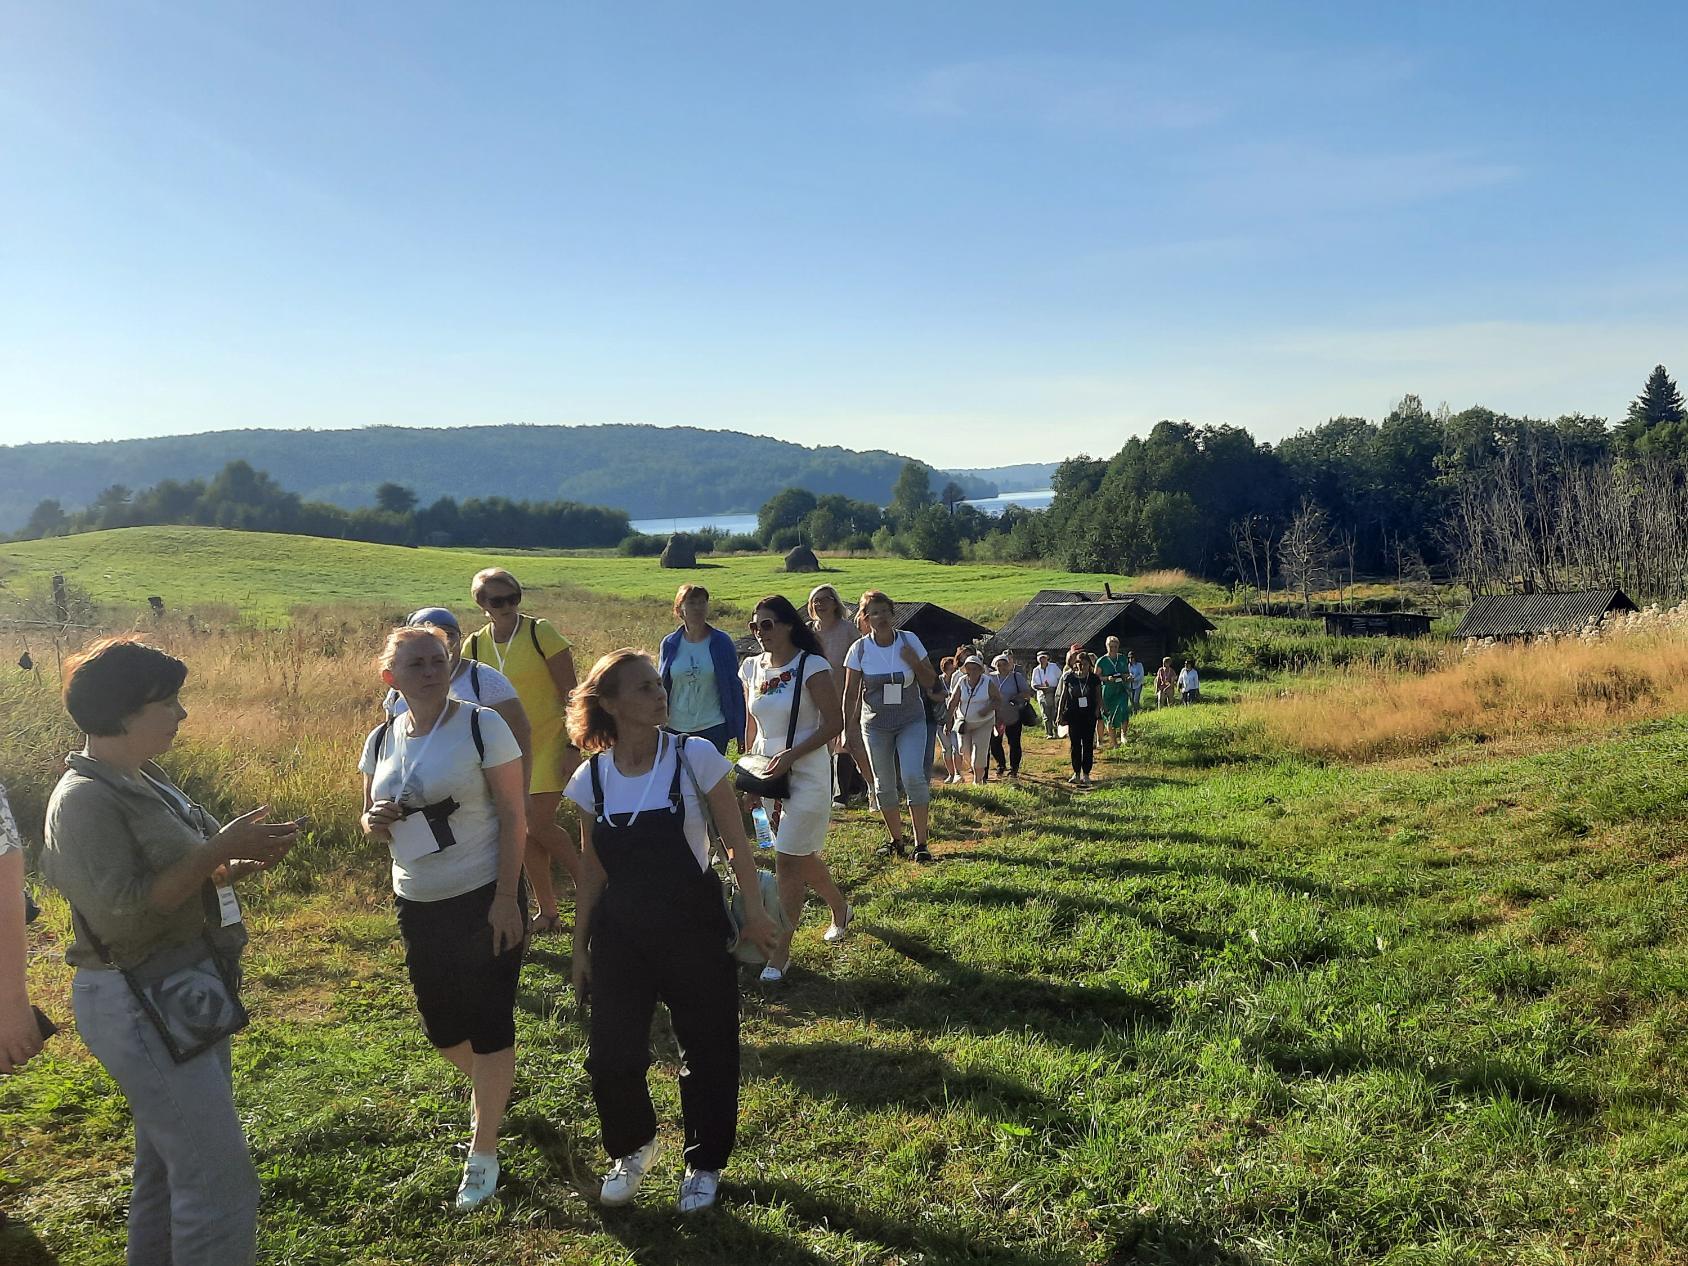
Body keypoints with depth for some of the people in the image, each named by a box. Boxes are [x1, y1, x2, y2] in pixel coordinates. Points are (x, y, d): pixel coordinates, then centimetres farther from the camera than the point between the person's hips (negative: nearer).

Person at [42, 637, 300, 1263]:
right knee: (221, 1180, -8)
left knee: (170, 1164, 22)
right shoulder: (85, 799, -18)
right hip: (143, 1009, -10)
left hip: (180, 998, 10)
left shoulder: (144, 781, 9)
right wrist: (219, 850, -24)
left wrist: (239, 865, -1)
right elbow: (122, 910, -25)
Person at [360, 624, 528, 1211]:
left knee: (488, 1022, 2)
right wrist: (375, 822, -12)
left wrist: (506, 897, -17)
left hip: (484, 898, -5)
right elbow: (372, 821, 13)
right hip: (417, 903, 5)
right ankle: (491, 1085, 47)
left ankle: (483, 1151, 19)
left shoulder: (481, 726, -12)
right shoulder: (381, 740, 3)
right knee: (441, 1026, 15)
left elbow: (513, 815, -12)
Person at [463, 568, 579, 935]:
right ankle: (547, 911, 21)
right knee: (526, 833, 8)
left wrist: (573, 747, -15)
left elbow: (570, 693, -10)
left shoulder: (540, 633, -10)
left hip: (549, 743, -5)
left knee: (539, 824, -13)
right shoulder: (474, 646, 2)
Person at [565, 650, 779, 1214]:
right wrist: (580, 947, 10)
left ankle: (704, 1163, 35)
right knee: (610, 1056, 5)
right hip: (619, 934, 2)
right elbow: (592, 871, 6)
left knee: (707, 1051, 9)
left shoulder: (694, 756, -11)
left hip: (693, 927, -2)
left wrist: (754, 911, -6)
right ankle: (632, 1147, 37)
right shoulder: (591, 778, -3)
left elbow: (735, 841, -4)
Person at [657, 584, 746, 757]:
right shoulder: (669, 645, 2)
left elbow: (734, 687, -1)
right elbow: (660, 688, 9)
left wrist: (740, 732, -2)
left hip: (713, 729, -2)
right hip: (676, 730, 2)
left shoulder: (721, 642, -3)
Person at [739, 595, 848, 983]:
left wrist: (791, 755, -22)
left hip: (806, 774, -6)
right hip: (768, 774, 7)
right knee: (802, 856, 17)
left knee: (788, 859, -8)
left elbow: (834, 723, -15)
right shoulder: (751, 668, 6)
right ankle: (840, 908, 43)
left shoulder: (811, 666, -13)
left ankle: (781, 951, 1)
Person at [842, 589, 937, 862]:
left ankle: (921, 842, -7)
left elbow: (930, 681, 1)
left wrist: (915, 663, -17)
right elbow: (850, 694, -1)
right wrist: (848, 728, -6)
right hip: (875, 724, 1)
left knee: (913, 776, -16)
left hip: (911, 722, -1)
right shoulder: (860, 649, -6)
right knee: (883, 784, 6)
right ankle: (896, 840, 23)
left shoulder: (909, 641, -5)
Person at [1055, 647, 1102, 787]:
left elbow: (1098, 697, 6)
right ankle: (1076, 774, 14)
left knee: (1088, 745, 2)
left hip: (1089, 716, 0)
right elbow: (1062, 697, 4)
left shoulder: (1094, 679, -2)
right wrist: (1059, 714, 2)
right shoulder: (1069, 678, -2)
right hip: (1074, 716, 0)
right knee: (1075, 744, 5)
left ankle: (1086, 774, 10)